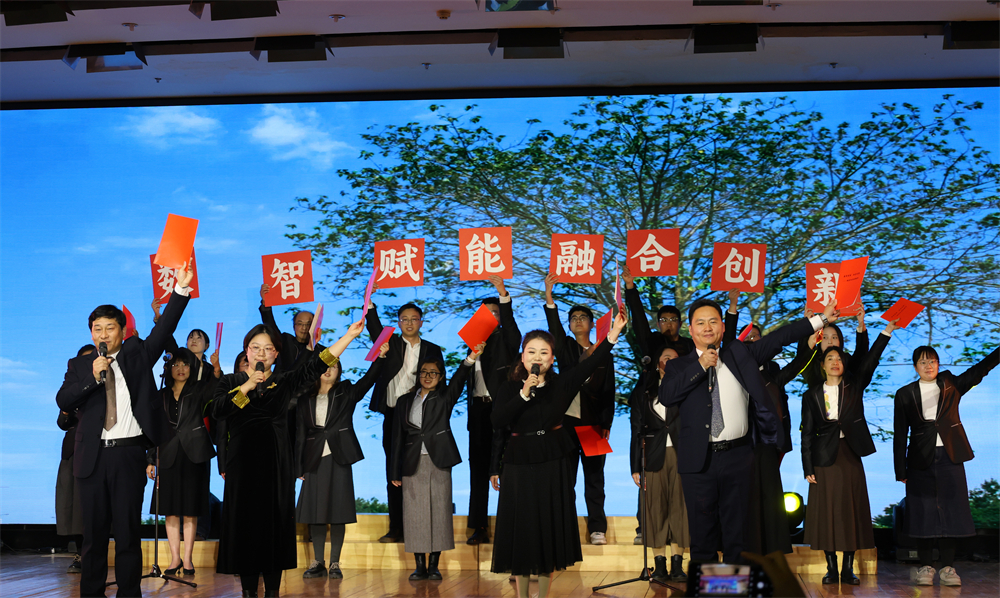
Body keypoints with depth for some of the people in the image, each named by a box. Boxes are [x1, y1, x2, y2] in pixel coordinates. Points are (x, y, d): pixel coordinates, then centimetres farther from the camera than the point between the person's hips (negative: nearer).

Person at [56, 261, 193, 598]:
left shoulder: (137, 354, 9)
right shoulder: (79, 366, 12)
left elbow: (164, 328, 0)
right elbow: (62, 401, -1)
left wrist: (181, 289, -10)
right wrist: (93, 377, -13)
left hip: (129, 454, -1)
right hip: (92, 457, 1)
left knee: (128, 531, 1)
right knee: (94, 532, 8)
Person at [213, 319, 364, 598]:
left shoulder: (285, 382, 11)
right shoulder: (232, 381, 8)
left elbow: (316, 365, -1)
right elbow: (218, 409, -9)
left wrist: (349, 335, -9)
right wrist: (248, 386, -13)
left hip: (277, 462, 1)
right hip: (243, 462, -1)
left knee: (276, 522, 1)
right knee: (245, 523, -1)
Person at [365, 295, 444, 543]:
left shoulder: (432, 350, 10)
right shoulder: (390, 344, 10)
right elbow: (374, 327, -8)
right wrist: (369, 301, -21)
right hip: (393, 417, 1)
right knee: (394, 475, 4)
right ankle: (396, 528, 11)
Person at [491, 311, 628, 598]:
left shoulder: (561, 384, 0)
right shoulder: (511, 388, -2)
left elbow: (590, 364, -11)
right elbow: (497, 421, -16)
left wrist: (612, 335, -22)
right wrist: (525, 393, -20)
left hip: (553, 466, 1)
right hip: (519, 466, -1)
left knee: (549, 529, 6)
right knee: (521, 530, 4)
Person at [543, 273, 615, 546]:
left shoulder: (604, 356, 10)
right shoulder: (566, 349, 9)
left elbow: (609, 394, 6)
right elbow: (554, 329, -10)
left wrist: (606, 425, -3)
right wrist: (549, 298, -24)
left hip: (594, 424, 0)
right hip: (567, 421, 0)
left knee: (594, 477, 4)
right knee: (565, 477, 1)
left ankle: (597, 528, 11)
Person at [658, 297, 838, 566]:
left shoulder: (740, 355, 11)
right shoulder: (679, 366, 6)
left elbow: (779, 338, 12)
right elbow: (666, 397, -11)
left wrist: (820, 319, 11)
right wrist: (701, 366, -12)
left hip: (737, 456, 1)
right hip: (699, 460, -1)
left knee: (735, 530, 9)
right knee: (702, 532, 5)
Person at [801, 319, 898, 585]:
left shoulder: (854, 386, 8)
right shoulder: (812, 395, 5)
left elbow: (869, 361, -5)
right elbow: (807, 433, 3)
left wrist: (887, 331, -14)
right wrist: (808, 468, -3)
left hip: (850, 456, 1)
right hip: (825, 458, -1)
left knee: (852, 512, 2)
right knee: (826, 513, 1)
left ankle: (848, 569, 8)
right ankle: (831, 568, 9)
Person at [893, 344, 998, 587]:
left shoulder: (951, 385, 8)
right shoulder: (905, 394, 5)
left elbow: (980, 369, -3)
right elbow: (900, 434, 3)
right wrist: (900, 469, -2)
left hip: (950, 457, 1)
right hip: (921, 460, -1)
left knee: (951, 510, 1)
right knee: (923, 512, 0)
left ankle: (948, 567, 8)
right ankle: (926, 566, 8)